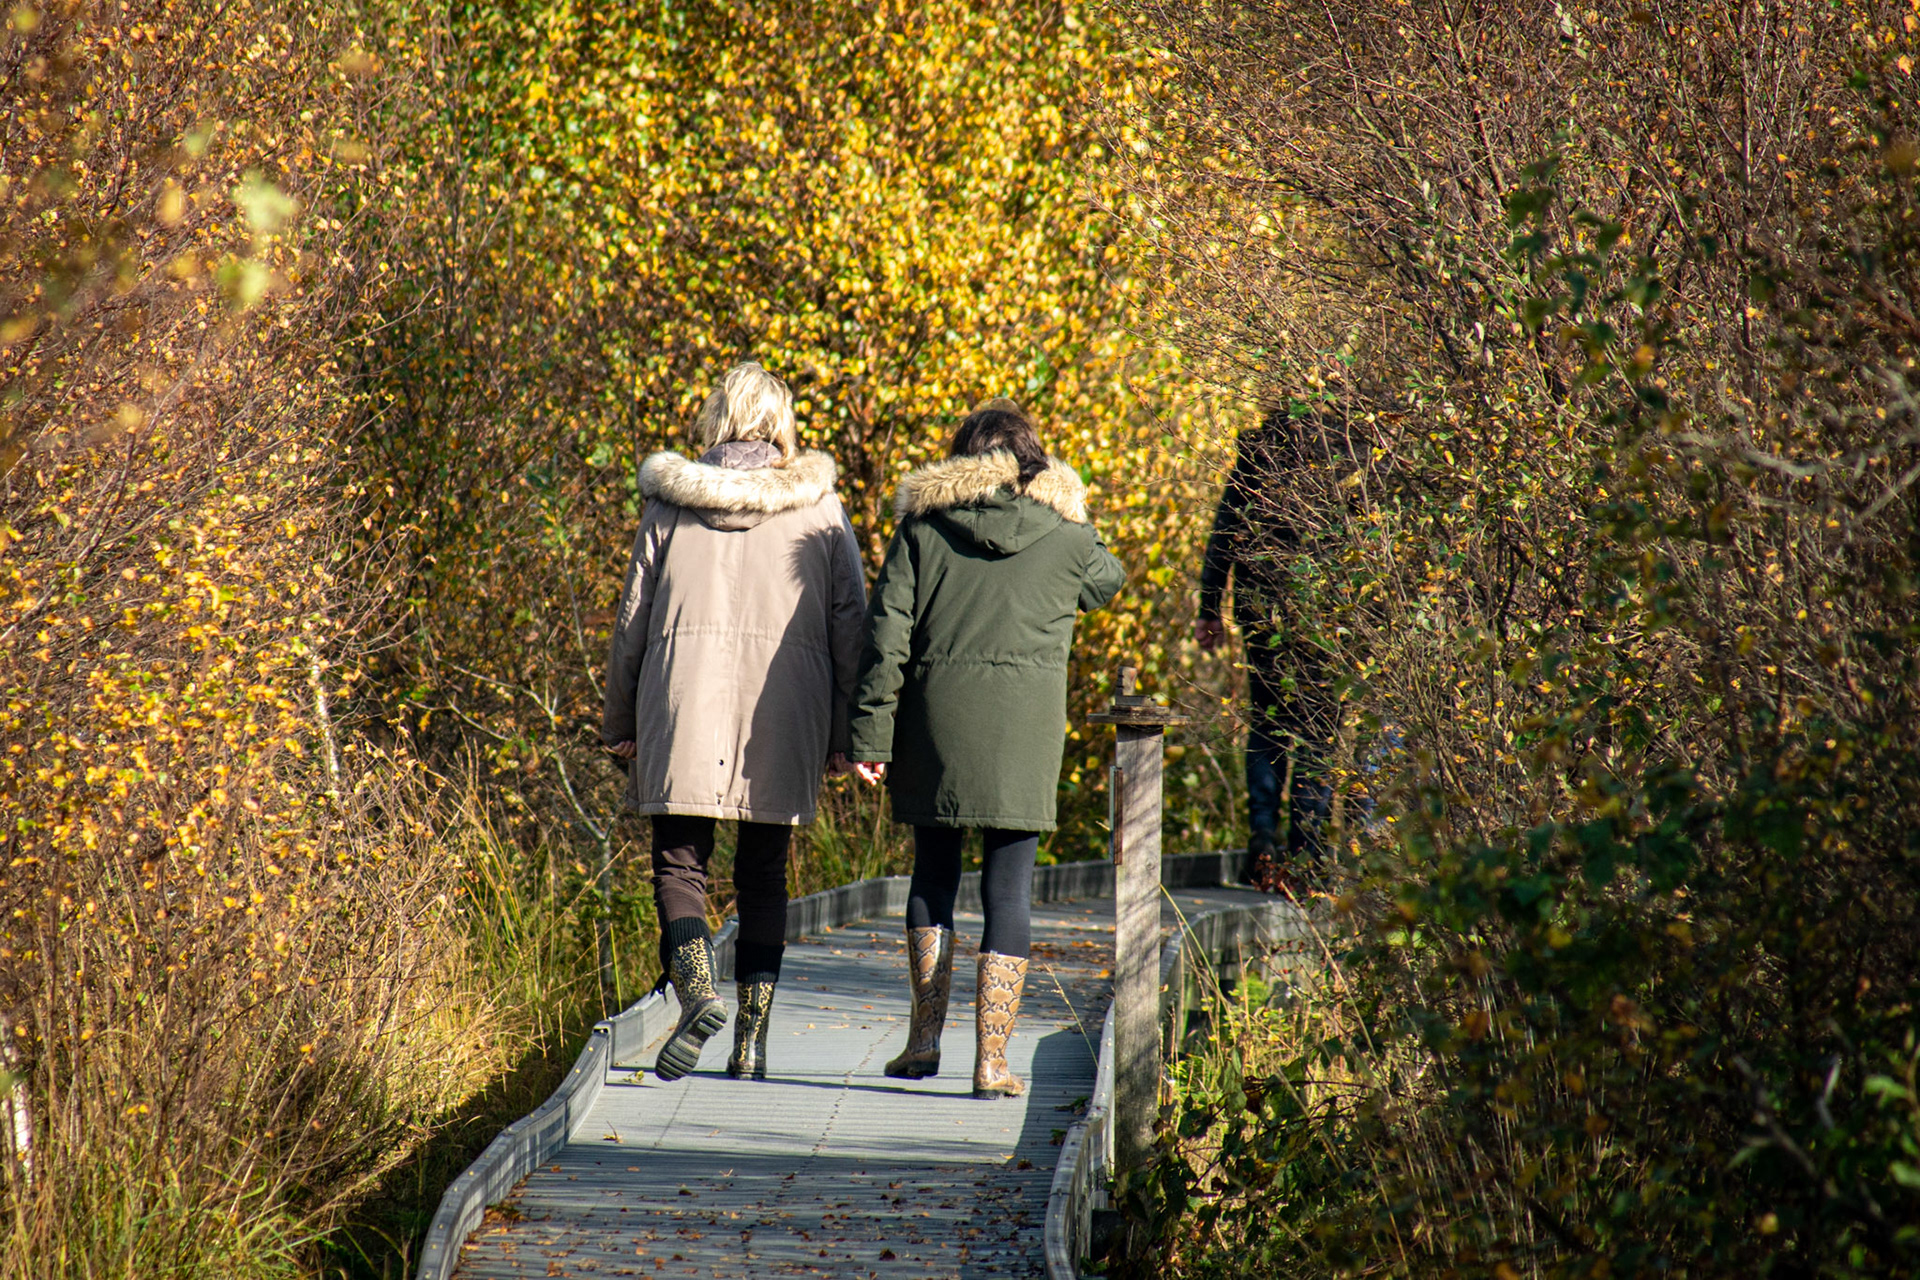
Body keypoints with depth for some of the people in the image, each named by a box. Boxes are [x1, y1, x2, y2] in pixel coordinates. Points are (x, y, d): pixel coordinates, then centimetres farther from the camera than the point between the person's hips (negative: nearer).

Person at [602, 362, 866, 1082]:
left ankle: (696, 990, -21)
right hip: (783, 713, 1)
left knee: (678, 861, 4)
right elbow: (849, 624, 2)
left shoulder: (672, 504, 4)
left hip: (684, 699, -1)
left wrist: (620, 724, 14)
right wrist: (844, 731, 7)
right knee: (764, 874, 11)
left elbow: (633, 619, 7)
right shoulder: (818, 506, 5)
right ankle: (753, 1036, 7)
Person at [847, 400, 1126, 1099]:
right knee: (1009, 886, 3)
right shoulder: (1066, 534, 1)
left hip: (936, 721, 1)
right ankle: (991, 1056, -1)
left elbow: (886, 634, -1)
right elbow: (1107, 583, 23)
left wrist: (870, 733, 1)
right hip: (1025, 726, -1)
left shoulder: (923, 526, 3)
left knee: (933, 874, 17)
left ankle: (925, 1035, 13)